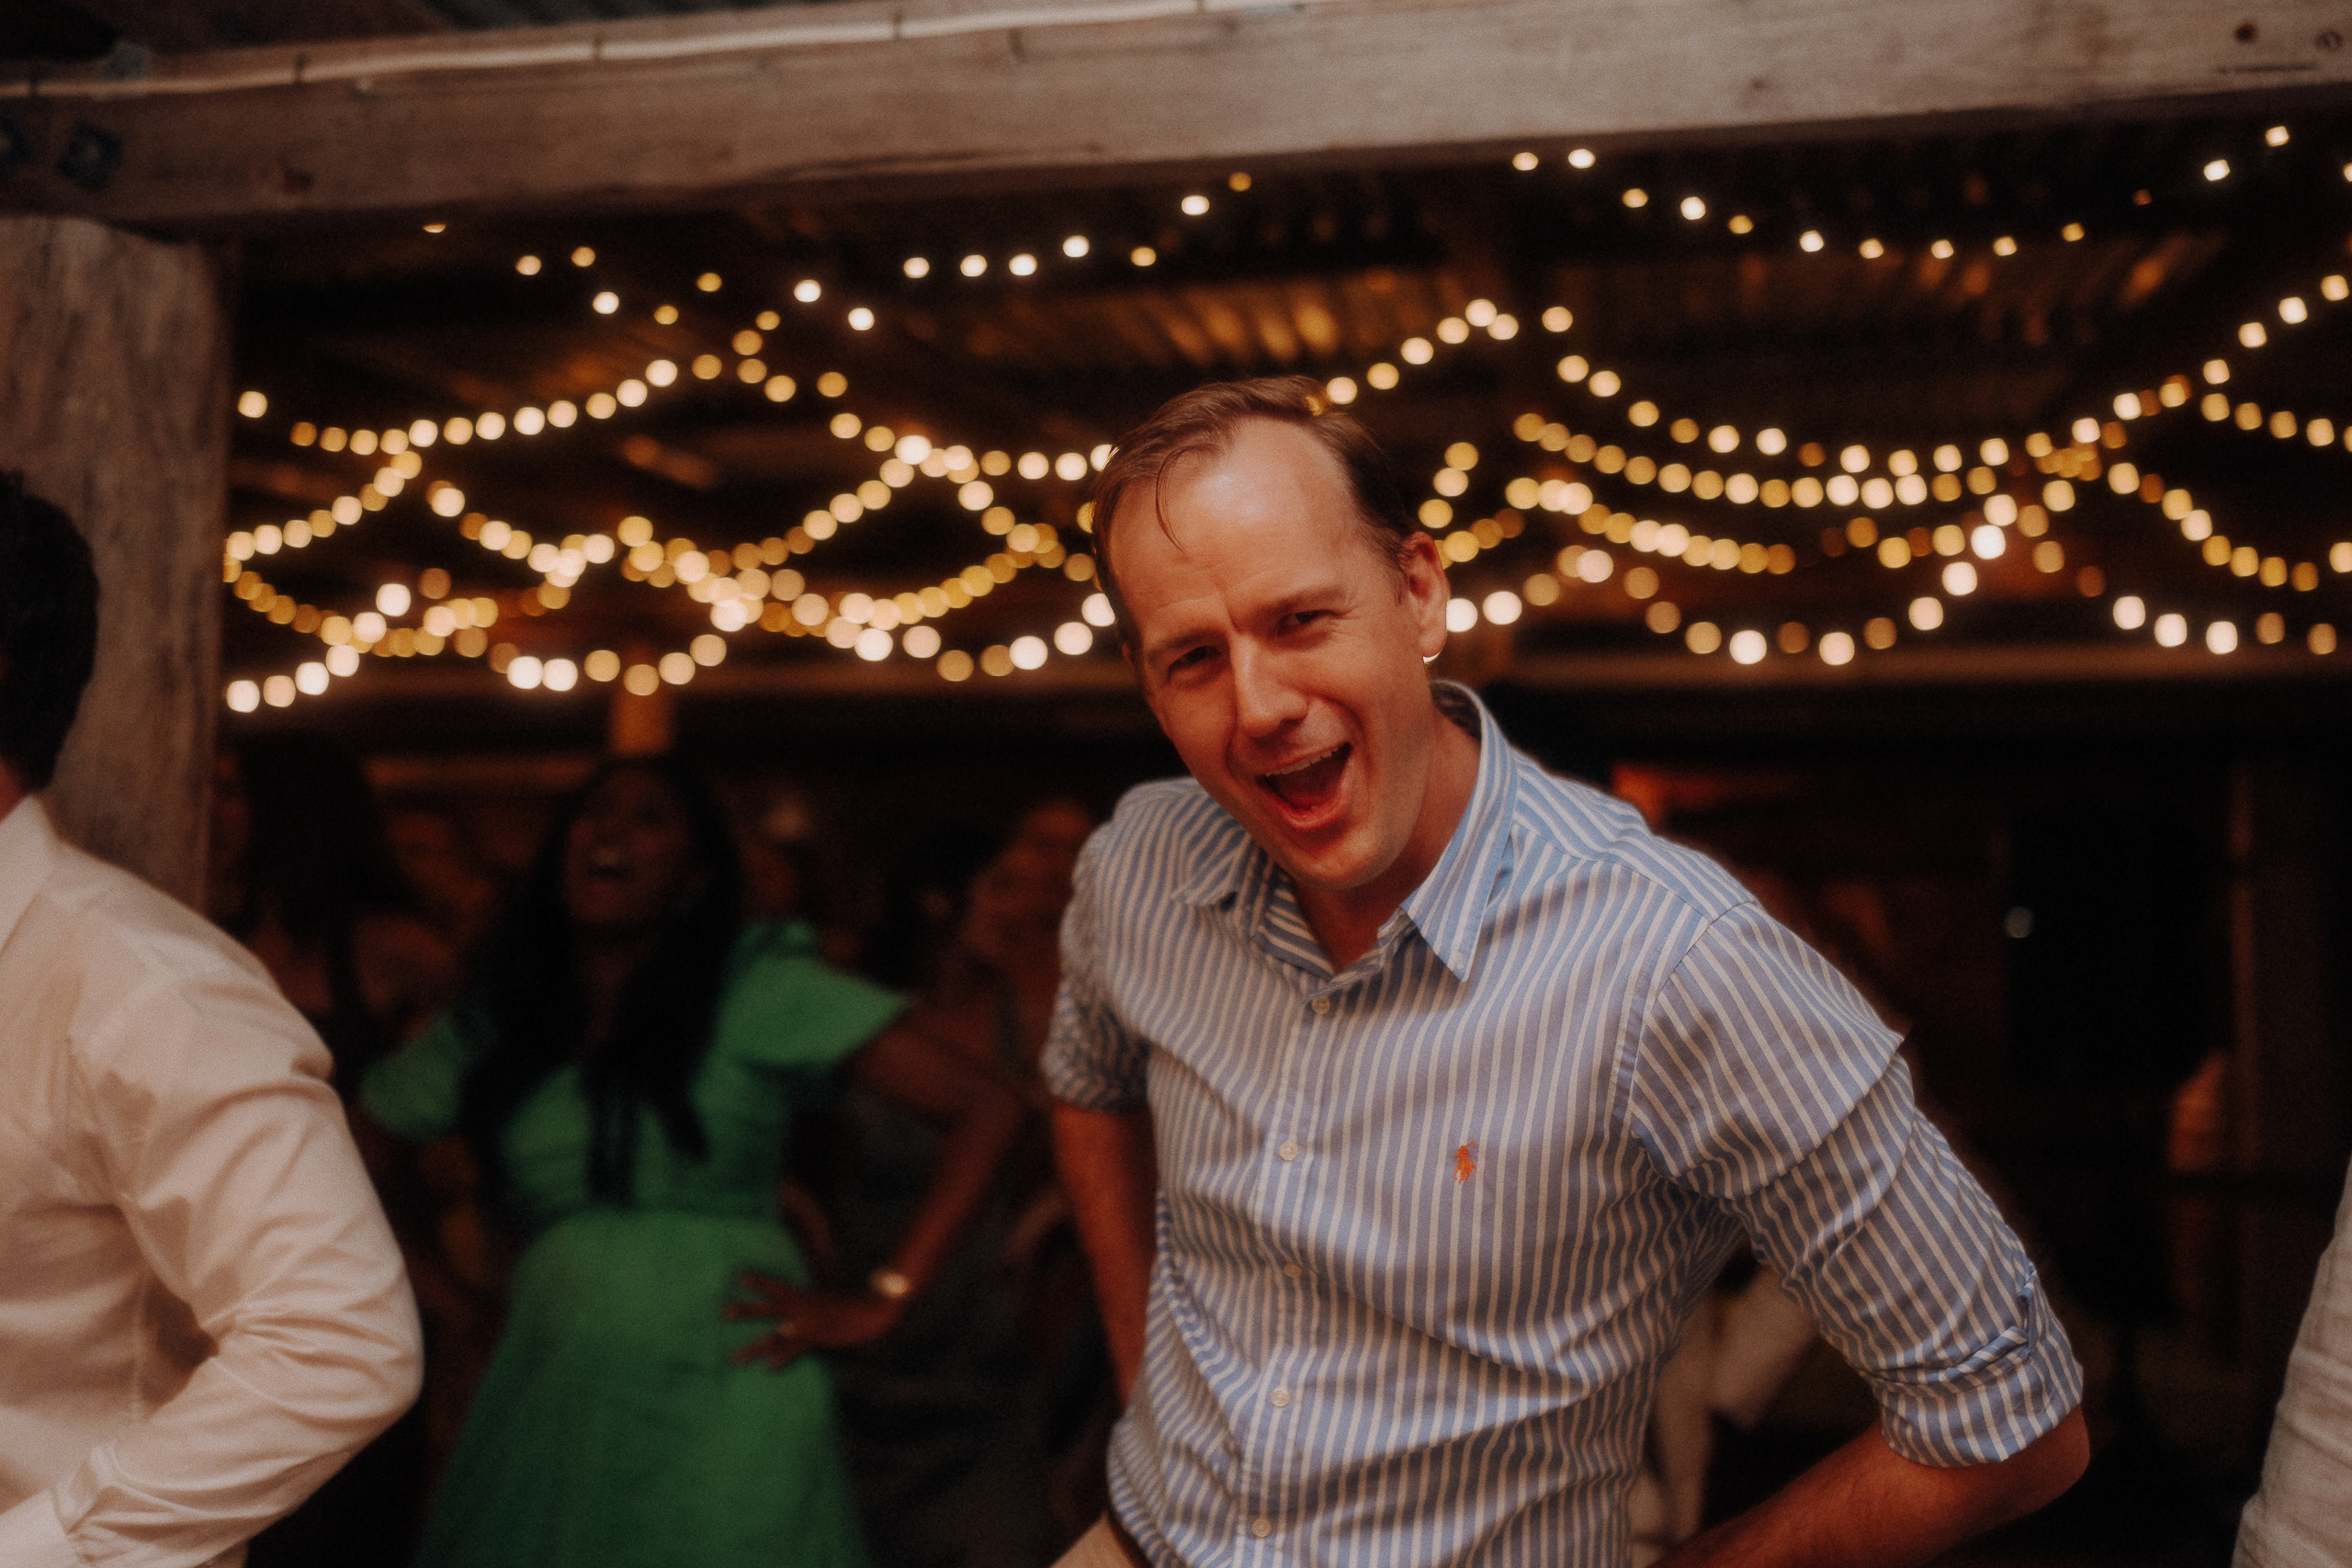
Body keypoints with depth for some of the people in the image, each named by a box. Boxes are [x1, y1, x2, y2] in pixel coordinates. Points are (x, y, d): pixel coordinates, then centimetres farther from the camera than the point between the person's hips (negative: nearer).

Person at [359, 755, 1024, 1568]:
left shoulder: (761, 990, -2)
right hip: (547, 1401, 4)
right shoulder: (489, 1020, 11)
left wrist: (879, 1300, -9)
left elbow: (983, 1110, -6)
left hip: (726, 1402, -3)